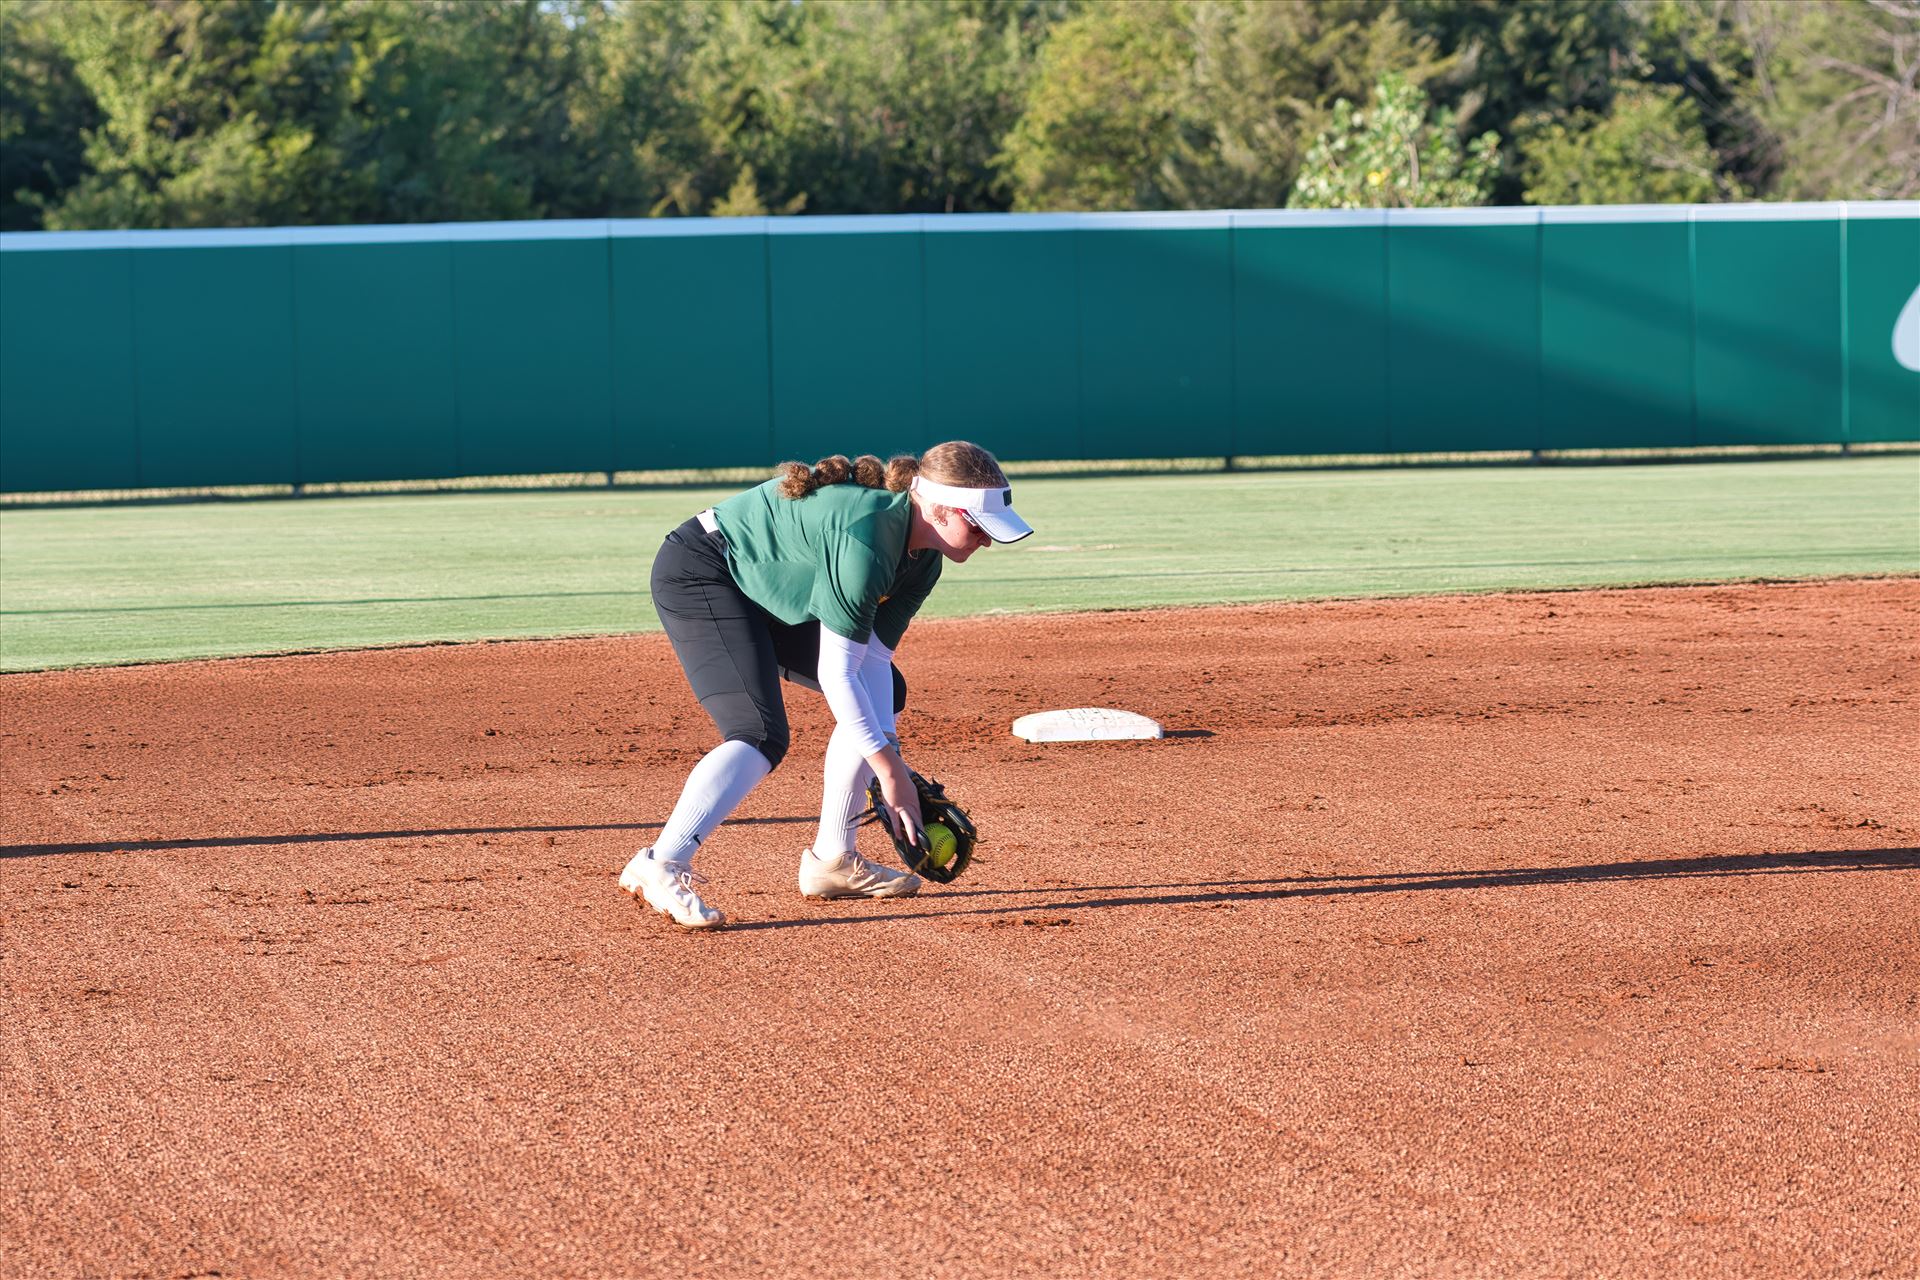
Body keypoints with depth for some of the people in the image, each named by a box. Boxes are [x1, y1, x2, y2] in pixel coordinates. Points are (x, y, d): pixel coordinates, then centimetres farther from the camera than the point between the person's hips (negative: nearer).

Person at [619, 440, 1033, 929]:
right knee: (762, 733, -26)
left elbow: (873, 655, -4)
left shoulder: (922, 559, -5)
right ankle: (660, 869, -33)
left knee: (884, 690, 10)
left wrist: (887, 756, -15)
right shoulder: (865, 538, -33)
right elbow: (837, 673, -31)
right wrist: (887, 770, -27)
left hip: (769, 592, 10)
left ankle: (831, 861, 13)